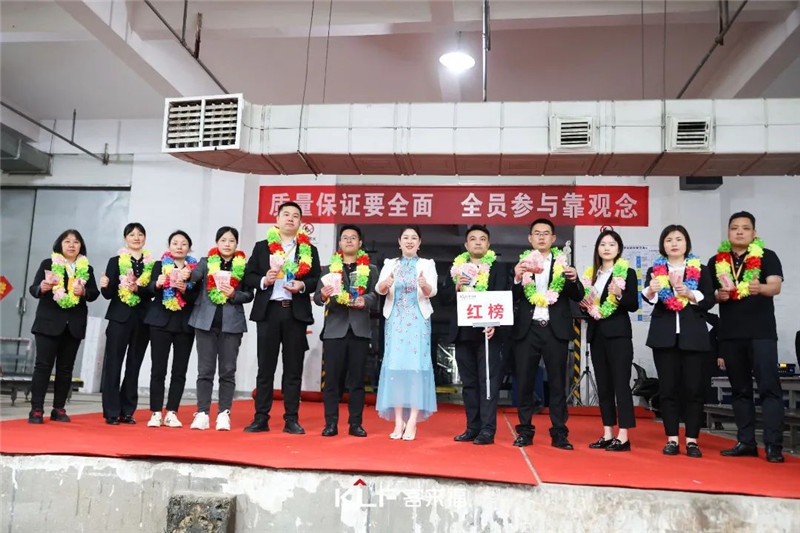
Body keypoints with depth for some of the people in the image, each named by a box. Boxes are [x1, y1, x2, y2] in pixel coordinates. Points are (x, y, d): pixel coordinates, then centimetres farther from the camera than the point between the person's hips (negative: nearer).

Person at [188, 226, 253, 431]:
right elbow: (194, 276, -11)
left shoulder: (243, 266, 6)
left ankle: (224, 414, 9)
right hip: (206, 320, 1)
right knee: (205, 370, 3)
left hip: (232, 322, 0)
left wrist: (234, 294, -13)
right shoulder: (206, 262, 8)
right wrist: (186, 276, -33)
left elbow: (249, 295, 6)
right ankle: (202, 414, 9)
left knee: (228, 370, 2)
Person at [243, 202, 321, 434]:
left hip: (296, 313, 0)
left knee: (294, 369, 3)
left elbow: (317, 280, 6)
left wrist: (302, 286, -12)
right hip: (268, 311, 0)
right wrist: (263, 281, -11)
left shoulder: (309, 250, 11)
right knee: (265, 367, 4)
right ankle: (261, 419, 11)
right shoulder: (262, 247, 11)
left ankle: (291, 420, 10)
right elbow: (248, 276, 8)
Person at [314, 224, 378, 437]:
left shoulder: (370, 270, 12)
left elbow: (375, 295, 0)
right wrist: (323, 295, -19)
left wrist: (365, 300, -20)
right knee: (332, 378, 1)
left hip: (360, 329, 0)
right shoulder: (328, 269, 12)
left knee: (357, 378, 4)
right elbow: (317, 297, 3)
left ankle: (355, 423, 11)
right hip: (334, 328, 0)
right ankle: (331, 423, 8)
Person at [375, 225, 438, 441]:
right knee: (394, 365, -3)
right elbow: (379, 289, -5)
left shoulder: (427, 264, 6)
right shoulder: (390, 264, 11)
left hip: (418, 320, -1)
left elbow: (432, 292, -9)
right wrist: (386, 284, -29)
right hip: (395, 320, 2)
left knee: (417, 365, -8)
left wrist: (425, 284, -33)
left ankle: (412, 422, -5)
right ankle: (398, 421, 3)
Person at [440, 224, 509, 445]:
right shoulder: (456, 268, 14)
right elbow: (444, 298, 10)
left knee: (488, 381, -4)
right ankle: (473, 427, 17)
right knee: (469, 383, 10)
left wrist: (494, 324, -22)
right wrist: (455, 288, -9)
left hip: (488, 332, -4)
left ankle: (487, 429, -1)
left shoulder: (498, 269, 3)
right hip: (462, 334, 4)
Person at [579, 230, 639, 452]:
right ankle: (608, 434, 14)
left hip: (618, 333, -6)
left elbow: (634, 306, -7)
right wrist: (585, 306, -2)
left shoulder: (627, 272, -1)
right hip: (596, 333, 6)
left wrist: (619, 294, -24)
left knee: (621, 383, -7)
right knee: (603, 385, 8)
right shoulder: (591, 274, 14)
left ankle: (623, 437, -4)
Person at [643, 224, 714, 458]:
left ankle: (692, 440, 7)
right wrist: (651, 290, -33)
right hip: (664, 335, 1)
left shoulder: (701, 270, 8)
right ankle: (672, 439, 8)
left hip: (693, 335, 0)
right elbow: (647, 297, -10)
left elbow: (709, 301, 2)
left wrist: (690, 294, -16)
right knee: (668, 388, 2)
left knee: (693, 388, 0)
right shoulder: (654, 270, 8)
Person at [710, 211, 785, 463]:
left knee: (769, 387, -6)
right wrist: (718, 295, -8)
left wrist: (760, 288, -36)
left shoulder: (767, 257, 1)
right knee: (740, 390, 10)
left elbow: (775, 286, -14)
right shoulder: (716, 261, 11)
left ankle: (774, 446, -3)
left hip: (761, 332, -4)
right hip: (729, 334, 4)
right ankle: (746, 442, 16)